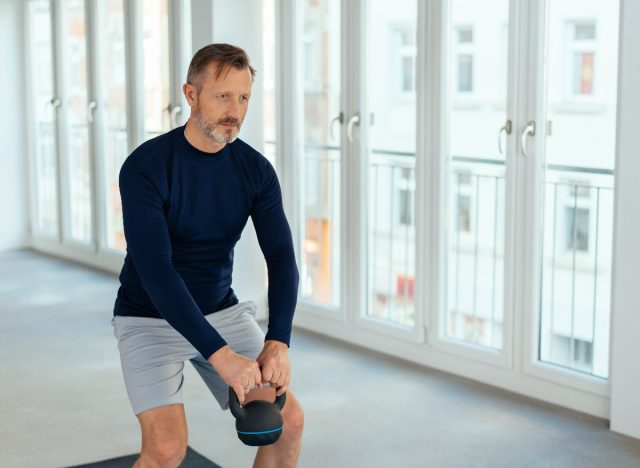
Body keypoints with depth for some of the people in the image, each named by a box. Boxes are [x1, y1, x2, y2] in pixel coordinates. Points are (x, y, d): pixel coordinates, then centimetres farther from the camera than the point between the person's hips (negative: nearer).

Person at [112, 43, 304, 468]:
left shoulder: (256, 169, -7)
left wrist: (278, 342, -30)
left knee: (289, 420, -5)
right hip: (151, 319, -5)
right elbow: (155, 271, -32)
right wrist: (219, 354, -40)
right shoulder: (146, 167, -23)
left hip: (222, 312, 5)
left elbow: (282, 257, -14)